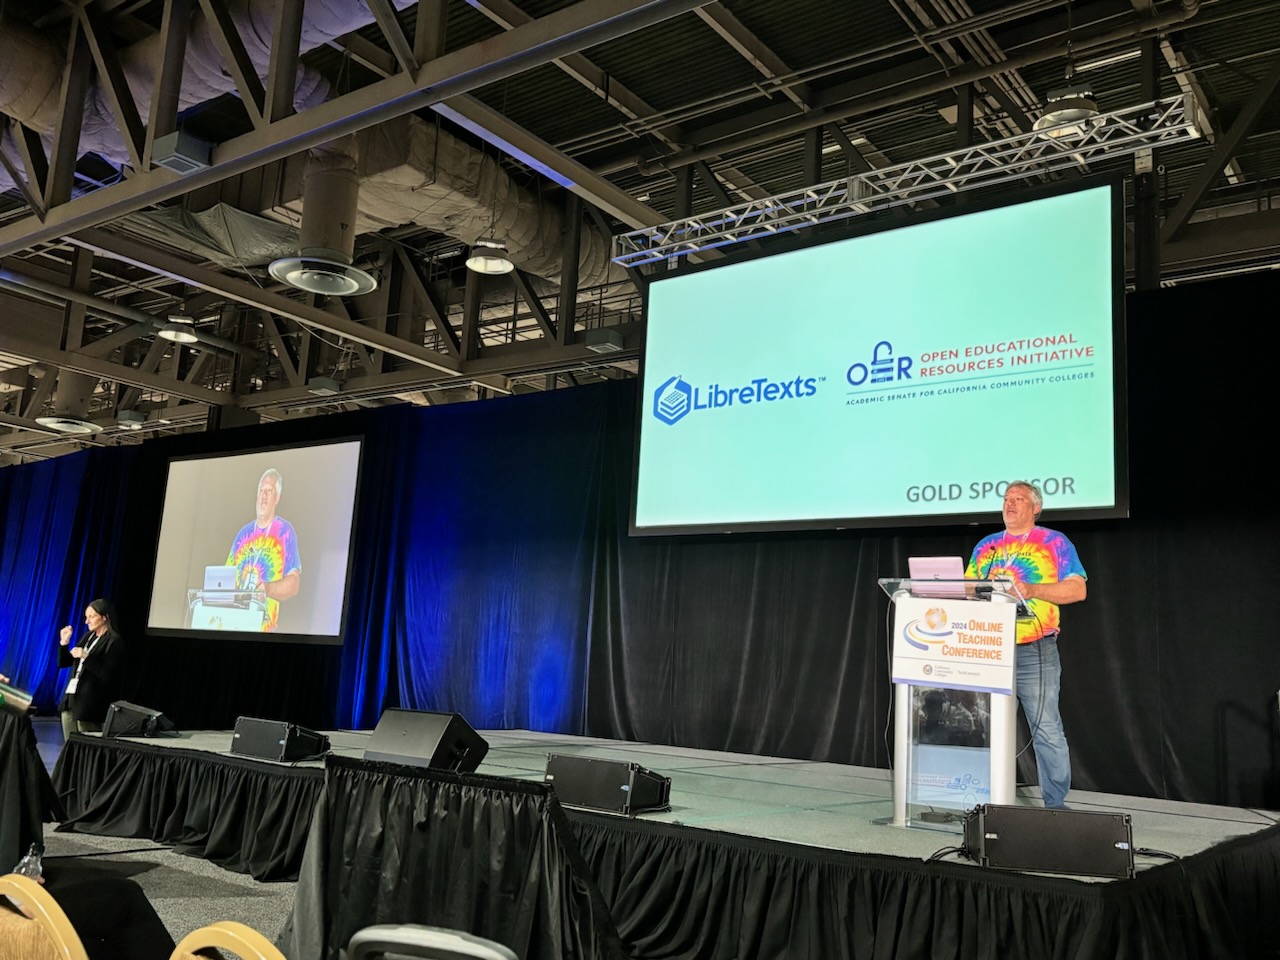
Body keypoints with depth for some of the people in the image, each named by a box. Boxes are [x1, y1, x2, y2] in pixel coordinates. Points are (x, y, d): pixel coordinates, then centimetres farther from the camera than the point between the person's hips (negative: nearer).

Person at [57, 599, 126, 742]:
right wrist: (64, 643, 1)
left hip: (90, 703, -7)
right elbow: (63, 663, 17)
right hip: (71, 698, 8)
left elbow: (107, 674, -16)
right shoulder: (88, 637, 13)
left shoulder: (114, 641, -10)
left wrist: (87, 657, -20)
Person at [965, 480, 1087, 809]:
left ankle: (1056, 804, 3)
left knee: (1046, 730, -5)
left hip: (1034, 652, -5)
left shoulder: (1054, 542, 3)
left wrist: (1032, 590, -18)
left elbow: (1078, 589, -6)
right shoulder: (986, 545, 17)